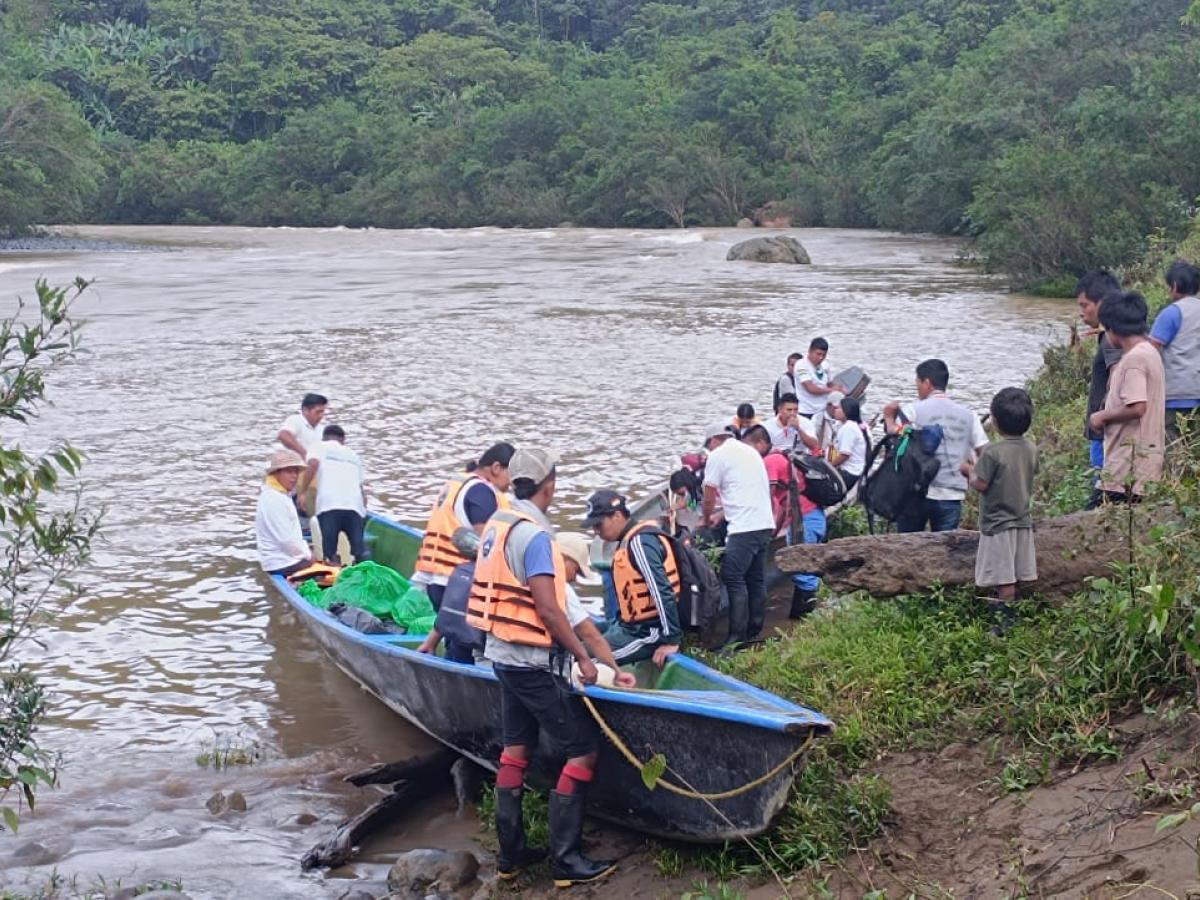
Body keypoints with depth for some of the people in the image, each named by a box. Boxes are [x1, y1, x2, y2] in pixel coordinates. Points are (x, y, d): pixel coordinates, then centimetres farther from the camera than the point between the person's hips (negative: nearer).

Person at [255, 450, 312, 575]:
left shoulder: (282, 495, 17)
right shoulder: (274, 499, -16)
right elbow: (285, 539, -20)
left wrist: (307, 554, 8)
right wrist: (308, 556, -9)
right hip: (283, 565, -10)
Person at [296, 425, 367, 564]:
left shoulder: (321, 447, 20)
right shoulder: (353, 455, 34)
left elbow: (313, 465, -3)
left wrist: (302, 492, 1)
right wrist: (363, 508, 47)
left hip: (329, 504, -4)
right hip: (354, 505, 4)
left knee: (330, 552, -4)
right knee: (359, 549, 4)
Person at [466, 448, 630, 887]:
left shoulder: (497, 524, 7)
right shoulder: (534, 534, -21)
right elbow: (549, 609, -23)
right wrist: (582, 658, -15)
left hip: (502, 653, 9)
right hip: (533, 662, -9)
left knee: (516, 748, 16)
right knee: (582, 751, -2)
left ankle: (511, 852, 23)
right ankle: (566, 860, -1)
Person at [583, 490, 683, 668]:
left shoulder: (640, 542, -20)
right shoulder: (628, 540, 10)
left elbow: (663, 592, -24)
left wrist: (671, 640, -24)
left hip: (646, 632, -10)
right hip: (630, 626, 10)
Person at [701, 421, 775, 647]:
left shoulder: (718, 455, -2)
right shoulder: (751, 451, 22)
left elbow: (709, 496, 1)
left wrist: (707, 518, 20)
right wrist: (723, 514, 36)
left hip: (743, 528, -8)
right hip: (765, 524, 8)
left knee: (733, 579, -7)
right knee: (756, 580, 11)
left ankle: (737, 637, -11)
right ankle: (754, 633, 15)